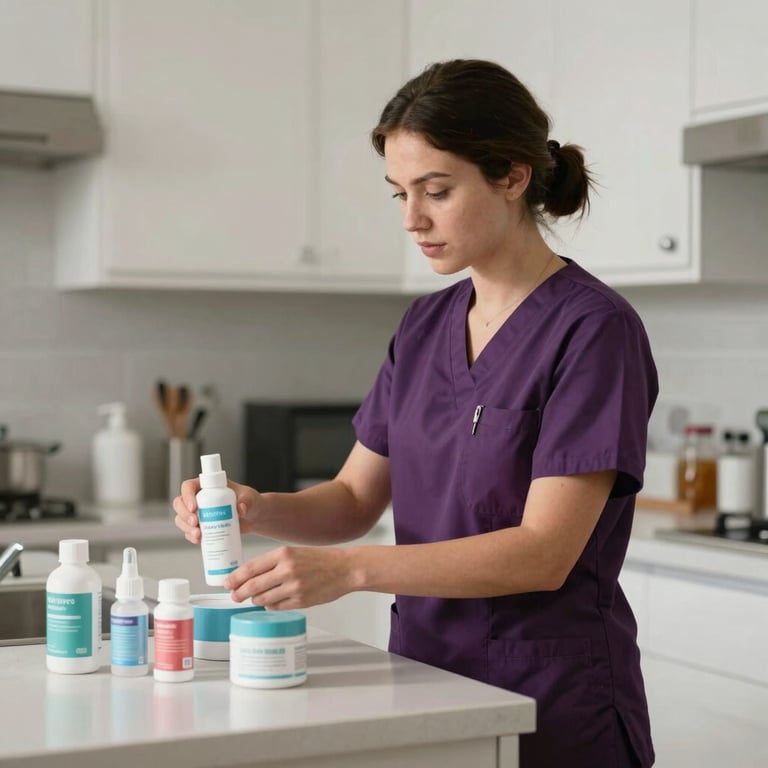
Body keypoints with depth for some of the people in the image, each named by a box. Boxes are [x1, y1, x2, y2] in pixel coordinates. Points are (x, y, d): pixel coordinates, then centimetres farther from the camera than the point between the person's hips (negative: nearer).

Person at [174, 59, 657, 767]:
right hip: (426, 671, 6)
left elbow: (545, 552, -22)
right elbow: (355, 500, 8)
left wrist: (349, 569, -30)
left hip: (553, 706, -6)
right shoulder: (425, 325, 6)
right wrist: (258, 510, -12)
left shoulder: (593, 329, -15)